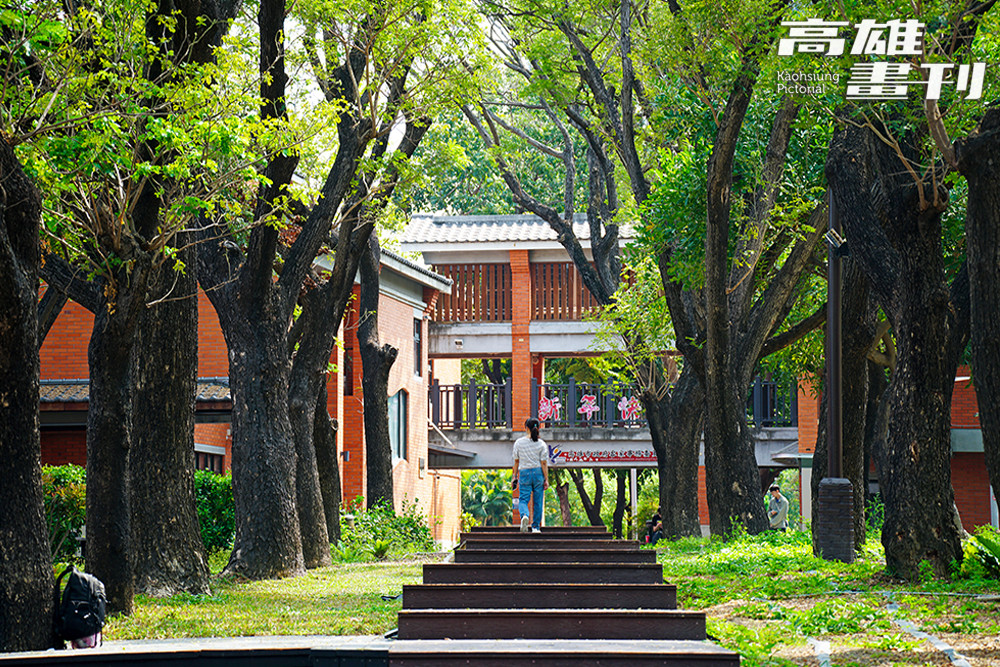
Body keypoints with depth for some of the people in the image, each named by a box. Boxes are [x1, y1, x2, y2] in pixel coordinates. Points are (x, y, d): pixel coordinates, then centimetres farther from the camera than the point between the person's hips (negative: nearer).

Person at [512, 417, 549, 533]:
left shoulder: (518, 442, -1)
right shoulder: (541, 444, -4)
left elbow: (516, 461, 5)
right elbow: (544, 463, -6)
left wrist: (515, 477, 13)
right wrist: (546, 480, -2)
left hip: (524, 473, 0)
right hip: (538, 472, 0)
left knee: (523, 499, 2)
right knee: (537, 501, 10)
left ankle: (524, 515, -29)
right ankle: (536, 527, 14)